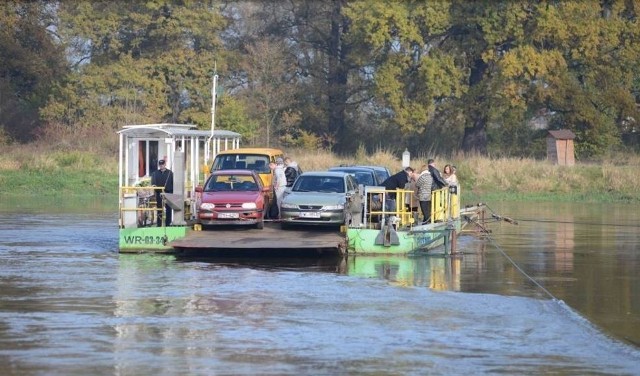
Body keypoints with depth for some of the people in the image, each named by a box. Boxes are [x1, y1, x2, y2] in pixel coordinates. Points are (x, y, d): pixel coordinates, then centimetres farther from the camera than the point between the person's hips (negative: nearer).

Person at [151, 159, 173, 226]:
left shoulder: (170, 173, 6)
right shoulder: (155, 173, 10)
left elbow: (173, 183, 6)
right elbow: (153, 181, 0)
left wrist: (173, 192, -1)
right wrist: (153, 185, -23)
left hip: (168, 193, -1)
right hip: (159, 193, 1)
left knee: (168, 209, 0)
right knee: (159, 209, 3)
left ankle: (168, 223, 5)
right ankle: (159, 224, 8)